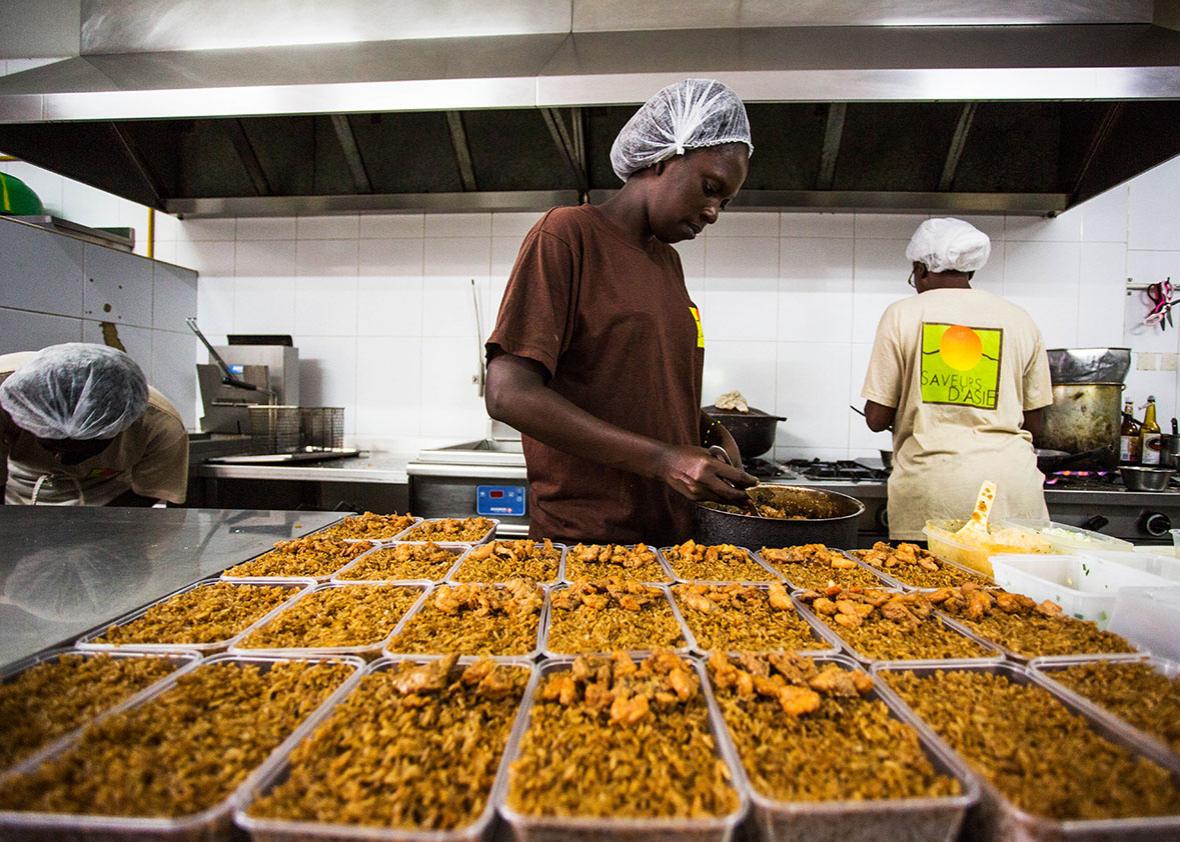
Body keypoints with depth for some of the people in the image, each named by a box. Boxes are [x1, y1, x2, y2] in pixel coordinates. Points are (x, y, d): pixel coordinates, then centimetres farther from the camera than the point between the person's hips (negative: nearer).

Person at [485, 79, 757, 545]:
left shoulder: (669, 261, 15)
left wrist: (707, 432, 2)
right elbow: (508, 394, -20)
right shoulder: (567, 233, -9)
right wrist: (662, 460, -23)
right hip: (582, 536, -7)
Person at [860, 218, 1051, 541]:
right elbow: (1033, 423, 13)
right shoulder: (1020, 320, 10)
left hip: (930, 491, -2)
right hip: (1012, 488, 3)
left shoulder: (902, 314, 1)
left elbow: (876, 418, -1)